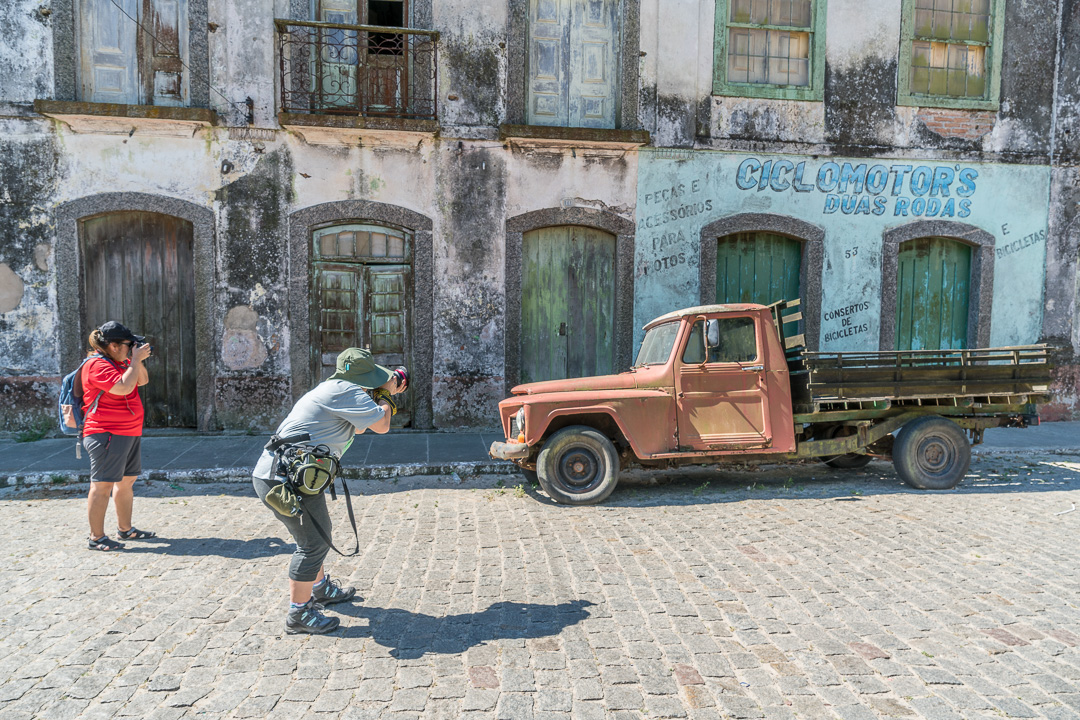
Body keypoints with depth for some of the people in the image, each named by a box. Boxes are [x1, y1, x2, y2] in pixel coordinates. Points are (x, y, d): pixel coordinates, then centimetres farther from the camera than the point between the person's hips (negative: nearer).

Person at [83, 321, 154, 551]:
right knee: (102, 485, -4)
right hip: (107, 435, -10)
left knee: (127, 481, 16)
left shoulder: (120, 362, 15)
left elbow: (143, 381, 16)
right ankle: (96, 538, 3)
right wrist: (135, 360, -18)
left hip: (130, 433, 10)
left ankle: (125, 529, 28)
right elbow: (123, 387, -27)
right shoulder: (98, 365, -15)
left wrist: (138, 360, 1)